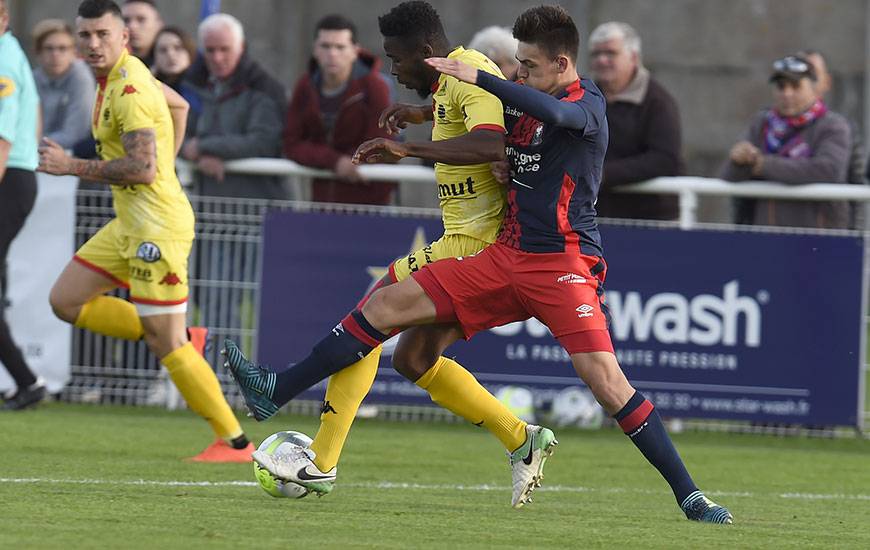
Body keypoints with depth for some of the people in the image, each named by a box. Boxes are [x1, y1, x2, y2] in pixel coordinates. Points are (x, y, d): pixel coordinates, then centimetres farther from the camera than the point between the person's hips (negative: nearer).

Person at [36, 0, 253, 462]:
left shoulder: (129, 91, -20)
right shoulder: (125, 72, 10)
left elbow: (143, 168, -28)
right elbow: (179, 105, 27)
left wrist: (73, 167, -21)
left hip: (157, 226, -10)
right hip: (129, 224, 10)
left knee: (166, 344, -8)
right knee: (65, 301, 12)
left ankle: (233, 442, -2)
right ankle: (175, 337, 17)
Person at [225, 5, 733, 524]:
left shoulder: (587, 103, -9)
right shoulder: (523, 104, 13)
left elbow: (554, 113, -35)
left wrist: (478, 77, -34)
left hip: (564, 264, -7)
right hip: (506, 256, 7)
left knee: (605, 378, -22)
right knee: (388, 304, 3)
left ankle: (689, 495, -14)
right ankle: (277, 390, 10)